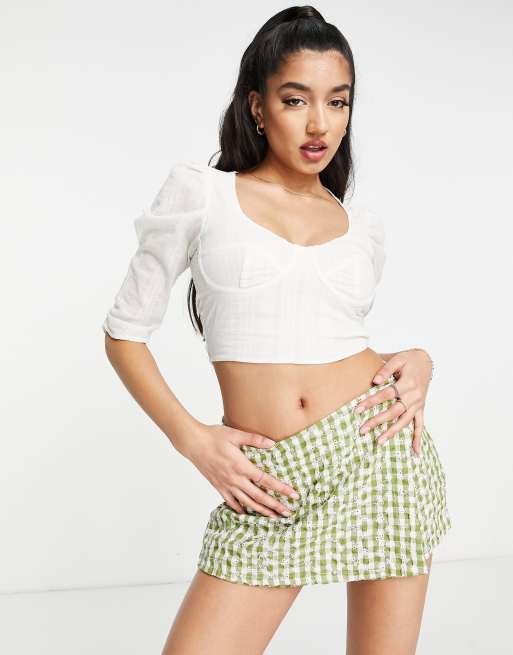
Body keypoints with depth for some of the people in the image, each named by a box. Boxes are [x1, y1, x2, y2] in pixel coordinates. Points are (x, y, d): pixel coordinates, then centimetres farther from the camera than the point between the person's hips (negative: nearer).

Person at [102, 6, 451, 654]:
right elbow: (125, 333, 5)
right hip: (272, 482, -2)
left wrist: (417, 362, 1)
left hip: (380, 452, 3)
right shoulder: (198, 193, 2)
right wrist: (192, 438, -6)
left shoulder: (362, 225, 11)